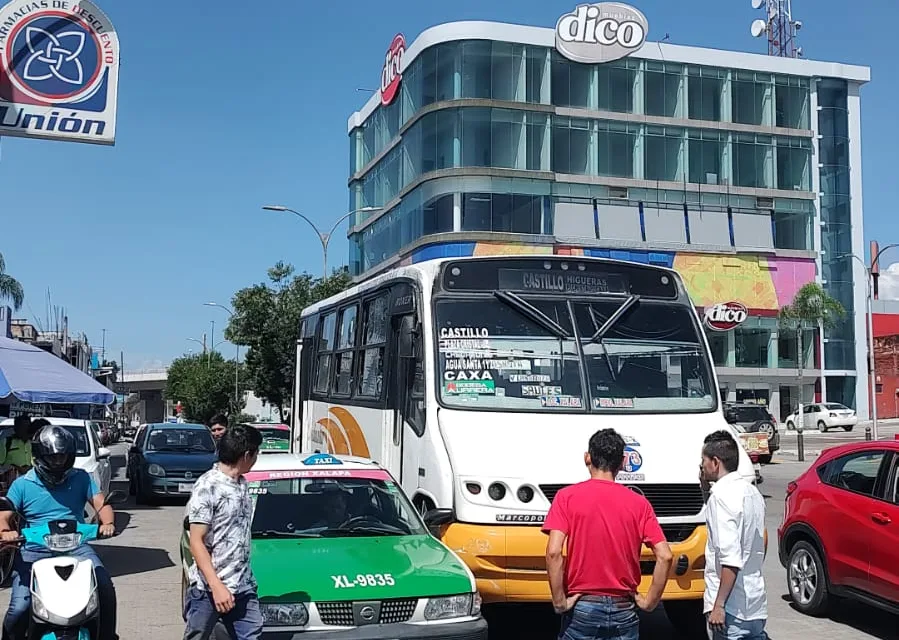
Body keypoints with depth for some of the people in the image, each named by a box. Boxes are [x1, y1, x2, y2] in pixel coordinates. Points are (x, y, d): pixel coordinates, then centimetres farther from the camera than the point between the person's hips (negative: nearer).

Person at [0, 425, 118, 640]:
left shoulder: (81, 479, 9)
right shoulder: (22, 485, 8)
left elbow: (101, 504, 2)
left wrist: (108, 523, -21)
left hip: (75, 546, 1)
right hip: (33, 551, 0)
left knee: (106, 590, -19)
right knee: (19, 608, -17)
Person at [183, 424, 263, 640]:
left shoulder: (242, 484, 10)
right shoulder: (207, 486, -14)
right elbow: (196, 542, -16)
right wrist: (216, 586, -22)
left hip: (243, 587, 7)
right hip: (208, 589, -7)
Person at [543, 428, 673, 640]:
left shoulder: (568, 497, -5)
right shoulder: (639, 503, 1)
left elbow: (553, 553, -16)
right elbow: (664, 556, -6)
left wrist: (559, 601, -8)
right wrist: (649, 601, 2)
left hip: (582, 608, -2)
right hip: (623, 610, 2)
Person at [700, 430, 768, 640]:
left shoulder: (723, 495, -16)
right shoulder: (752, 492, 11)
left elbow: (731, 559, -23)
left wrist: (719, 605, -19)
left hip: (732, 608, -9)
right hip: (756, 605, 9)